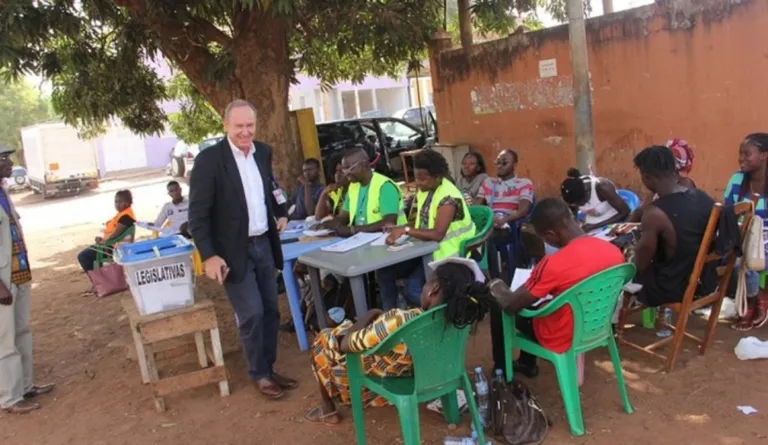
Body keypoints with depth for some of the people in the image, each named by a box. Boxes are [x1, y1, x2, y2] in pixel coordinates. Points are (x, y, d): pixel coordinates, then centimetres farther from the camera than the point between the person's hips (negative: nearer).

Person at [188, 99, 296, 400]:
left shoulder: (263, 152, 4)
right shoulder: (209, 160, -15)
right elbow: (198, 214, -15)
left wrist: (280, 213, 13)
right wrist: (209, 256, -20)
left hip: (263, 243, 6)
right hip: (234, 250, -6)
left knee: (270, 310, 12)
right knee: (251, 314, -3)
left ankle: (269, 368, 28)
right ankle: (259, 375, 16)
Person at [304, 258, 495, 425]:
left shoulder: (399, 322, -44)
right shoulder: (459, 318, -24)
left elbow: (345, 345, -26)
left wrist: (369, 316, -10)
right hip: (416, 373, 6)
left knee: (323, 340, 19)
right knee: (376, 316, 26)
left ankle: (328, 410, 35)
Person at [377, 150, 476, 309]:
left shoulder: (448, 197, -23)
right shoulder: (424, 190, 5)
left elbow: (437, 234, -32)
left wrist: (405, 230, -28)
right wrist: (398, 231, -6)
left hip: (443, 254, -9)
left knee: (411, 290, -23)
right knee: (384, 272, 1)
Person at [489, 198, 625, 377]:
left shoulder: (553, 264, -31)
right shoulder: (614, 251, -11)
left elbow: (510, 305, -20)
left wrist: (496, 285, 1)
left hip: (562, 339, -6)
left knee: (498, 307, 14)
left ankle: (501, 369, 32)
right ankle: (527, 363, 43)